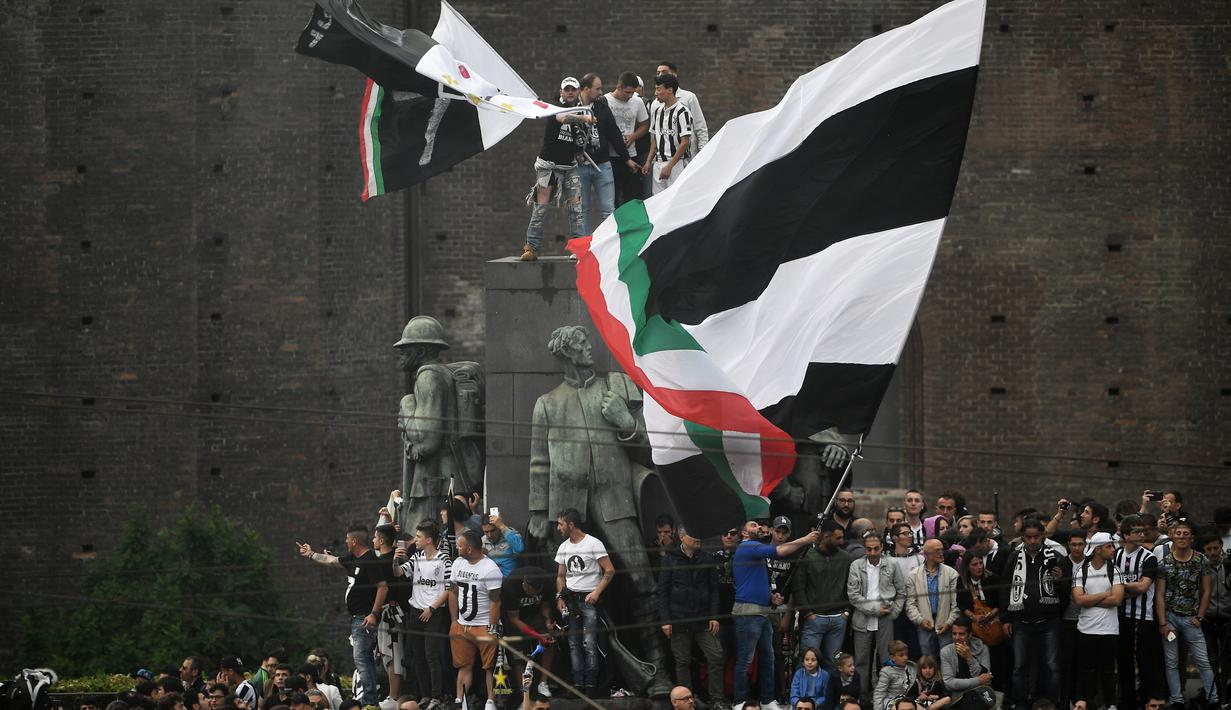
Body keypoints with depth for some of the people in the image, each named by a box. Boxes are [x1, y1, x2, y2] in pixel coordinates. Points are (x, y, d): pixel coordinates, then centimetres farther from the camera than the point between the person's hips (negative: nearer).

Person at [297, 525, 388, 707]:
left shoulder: (371, 561, -15)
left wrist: (374, 614, -23)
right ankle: (371, 697, 13)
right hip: (356, 617, 10)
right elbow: (332, 561, 32)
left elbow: (383, 587, -21)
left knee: (361, 657, -15)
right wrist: (310, 554, 43)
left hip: (365, 619, -10)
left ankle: (368, 698, -18)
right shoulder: (354, 560, 15)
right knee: (366, 658, 10)